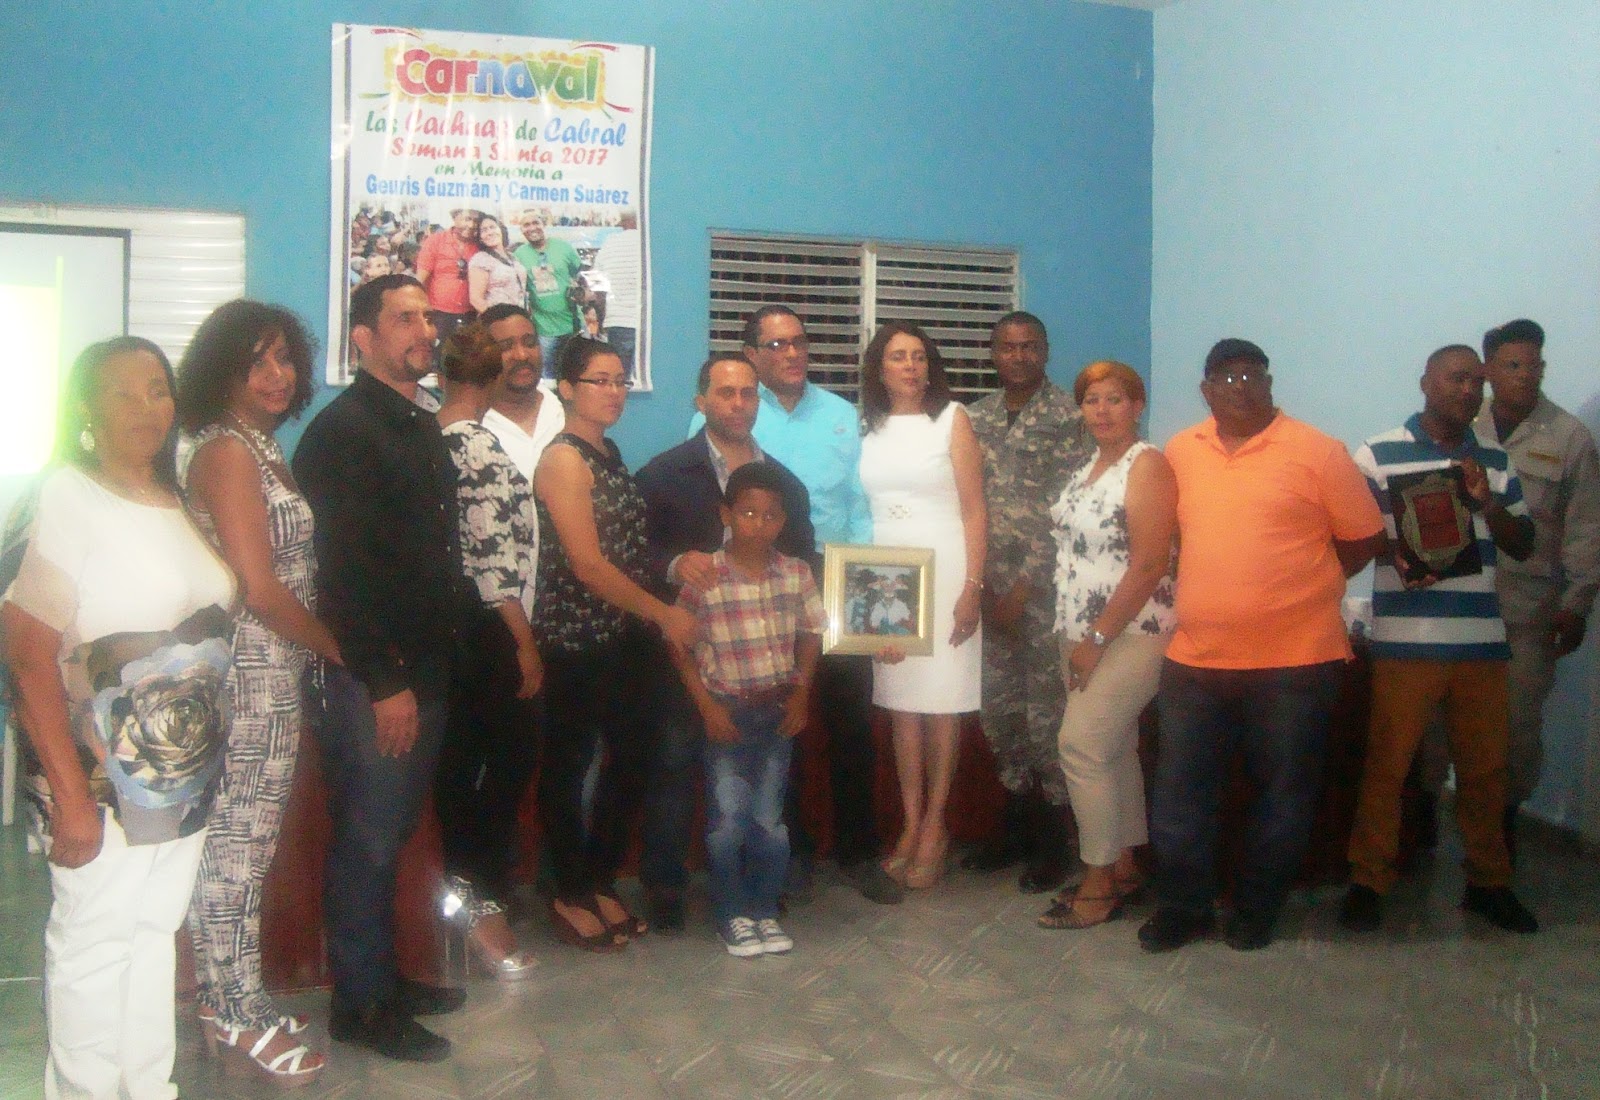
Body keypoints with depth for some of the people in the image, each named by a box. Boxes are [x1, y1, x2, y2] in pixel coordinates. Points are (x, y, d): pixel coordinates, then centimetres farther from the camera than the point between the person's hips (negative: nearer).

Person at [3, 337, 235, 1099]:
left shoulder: (173, 502, 9)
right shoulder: (65, 500, -11)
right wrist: (69, 794, -19)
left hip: (185, 775, 7)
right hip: (102, 779, -6)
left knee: (155, 932, 17)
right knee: (94, 944, 5)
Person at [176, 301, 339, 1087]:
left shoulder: (260, 447, 15)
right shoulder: (227, 452, -12)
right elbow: (260, 588, -16)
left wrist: (320, 648, 4)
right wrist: (342, 648, -4)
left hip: (275, 674, 9)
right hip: (250, 676, -9)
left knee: (239, 846, 14)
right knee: (237, 848, 1)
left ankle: (227, 996, 25)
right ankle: (237, 1017, 12)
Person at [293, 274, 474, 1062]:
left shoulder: (424, 425, 16)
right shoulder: (343, 430, -11)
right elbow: (343, 568, -18)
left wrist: (437, 661, 13)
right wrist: (384, 681, -20)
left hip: (424, 665, 8)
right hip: (373, 678, -8)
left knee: (392, 834, 16)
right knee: (366, 841, 1)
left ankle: (386, 976, 27)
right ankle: (360, 1005, 12)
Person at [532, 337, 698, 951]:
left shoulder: (609, 454, 13)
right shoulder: (563, 459, -11)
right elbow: (588, 564, -16)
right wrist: (663, 614, -12)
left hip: (626, 639, 8)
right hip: (576, 641, -8)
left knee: (632, 758, 11)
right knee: (568, 766, 5)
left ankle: (601, 882, 27)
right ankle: (571, 896, 18)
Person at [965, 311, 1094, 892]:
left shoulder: (1069, 416, -6)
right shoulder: (977, 418, 11)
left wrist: (1023, 588, -12)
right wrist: (983, 585, 2)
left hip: (1046, 587, -5)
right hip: (994, 588, 6)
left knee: (1047, 712, 0)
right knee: (998, 708, 11)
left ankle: (1054, 838, 14)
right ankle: (1016, 826, 27)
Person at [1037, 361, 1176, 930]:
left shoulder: (1147, 466, -13)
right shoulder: (1089, 469, 13)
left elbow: (1149, 565, -19)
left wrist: (1097, 639, -18)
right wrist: (1078, 638, 11)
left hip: (1130, 634, -8)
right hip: (1083, 634, 8)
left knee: (1082, 744, -11)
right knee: (1114, 749, 13)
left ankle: (1098, 884, 0)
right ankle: (1124, 867, 22)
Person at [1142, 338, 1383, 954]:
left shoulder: (1316, 452, -6)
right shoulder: (1180, 452, 6)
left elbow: (1364, 538, 0)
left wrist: (1297, 589, 3)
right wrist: (1221, 589, 11)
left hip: (1294, 658, -3)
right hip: (1195, 656, 3)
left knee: (1283, 792, 8)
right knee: (1180, 789, 7)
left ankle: (1257, 910, 24)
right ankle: (1184, 906, 21)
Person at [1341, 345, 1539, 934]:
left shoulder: (1495, 460, 12)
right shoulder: (1378, 454, -1)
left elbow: (1523, 545, 13)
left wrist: (1487, 503, -5)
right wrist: (1393, 555, -19)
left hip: (1482, 639, 4)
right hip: (1406, 640, -4)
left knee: (1486, 768, 10)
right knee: (1386, 765, 1)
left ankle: (1488, 881, 25)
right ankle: (1369, 881, 13)